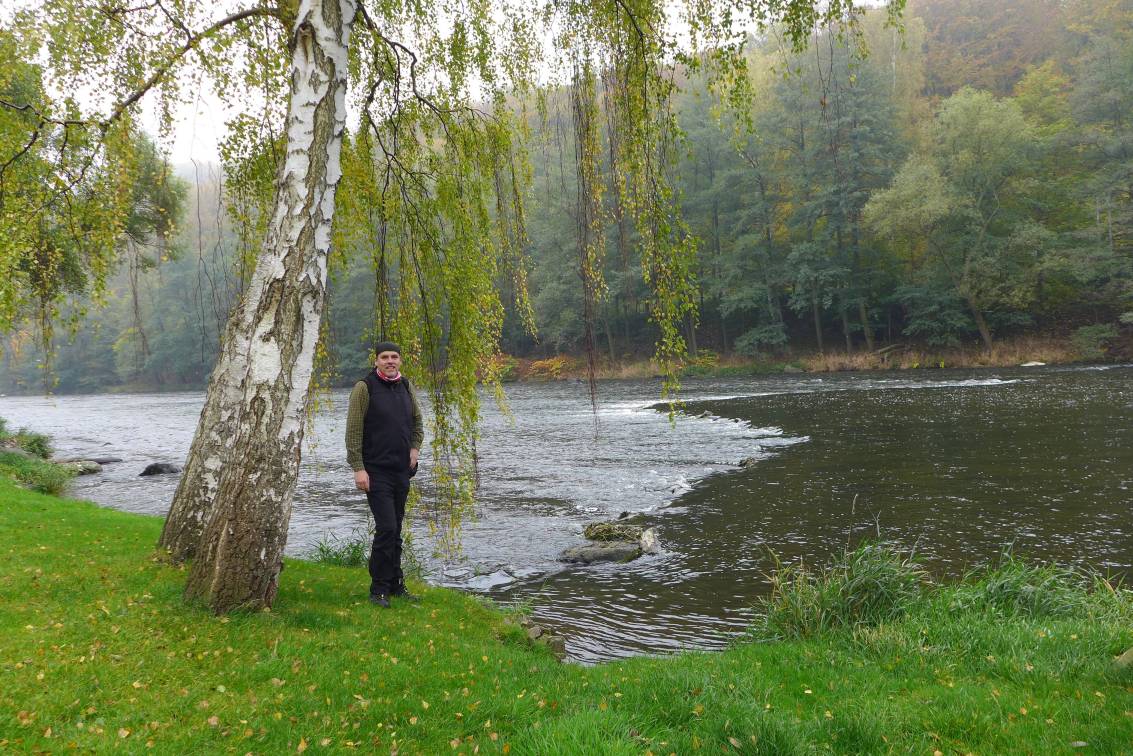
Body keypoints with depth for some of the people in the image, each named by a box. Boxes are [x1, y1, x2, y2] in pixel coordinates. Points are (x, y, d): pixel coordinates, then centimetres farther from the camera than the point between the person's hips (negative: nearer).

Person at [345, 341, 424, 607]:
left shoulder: (405, 386, 10)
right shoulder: (365, 387, -8)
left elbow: (417, 421, 23)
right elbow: (353, 430, -11)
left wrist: (415, 447, 7)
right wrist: (358, 468, -16)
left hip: (401, 470, 6)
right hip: (376, 471, -6)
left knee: (395, 529, 13)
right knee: (386, 527, -12)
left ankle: (395, 584, 23)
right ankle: (379, 588, 0)